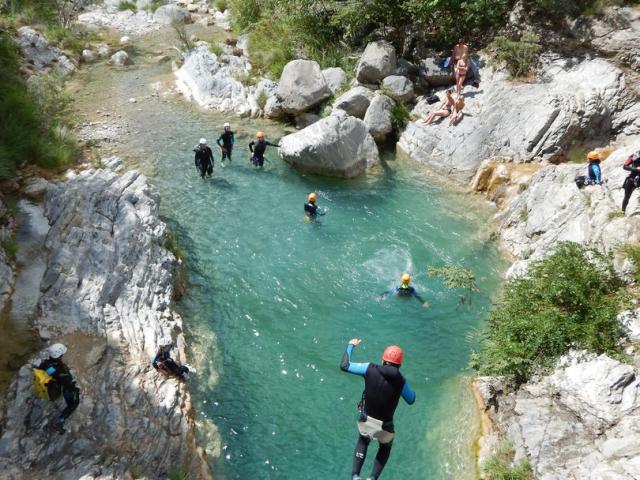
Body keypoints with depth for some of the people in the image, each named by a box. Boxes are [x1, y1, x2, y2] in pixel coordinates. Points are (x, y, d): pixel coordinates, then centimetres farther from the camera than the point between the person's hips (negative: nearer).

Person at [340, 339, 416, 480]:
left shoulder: (370, 369, -16)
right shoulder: (401, 382, -14)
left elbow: (344, 366, -7)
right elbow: (411, 400, 6)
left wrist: (350, 346, 8)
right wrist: (412, 391, 28)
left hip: (366, 421, 1)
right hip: (385, 426, -1)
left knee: (362, 442, 35)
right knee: (386, 447, 34)